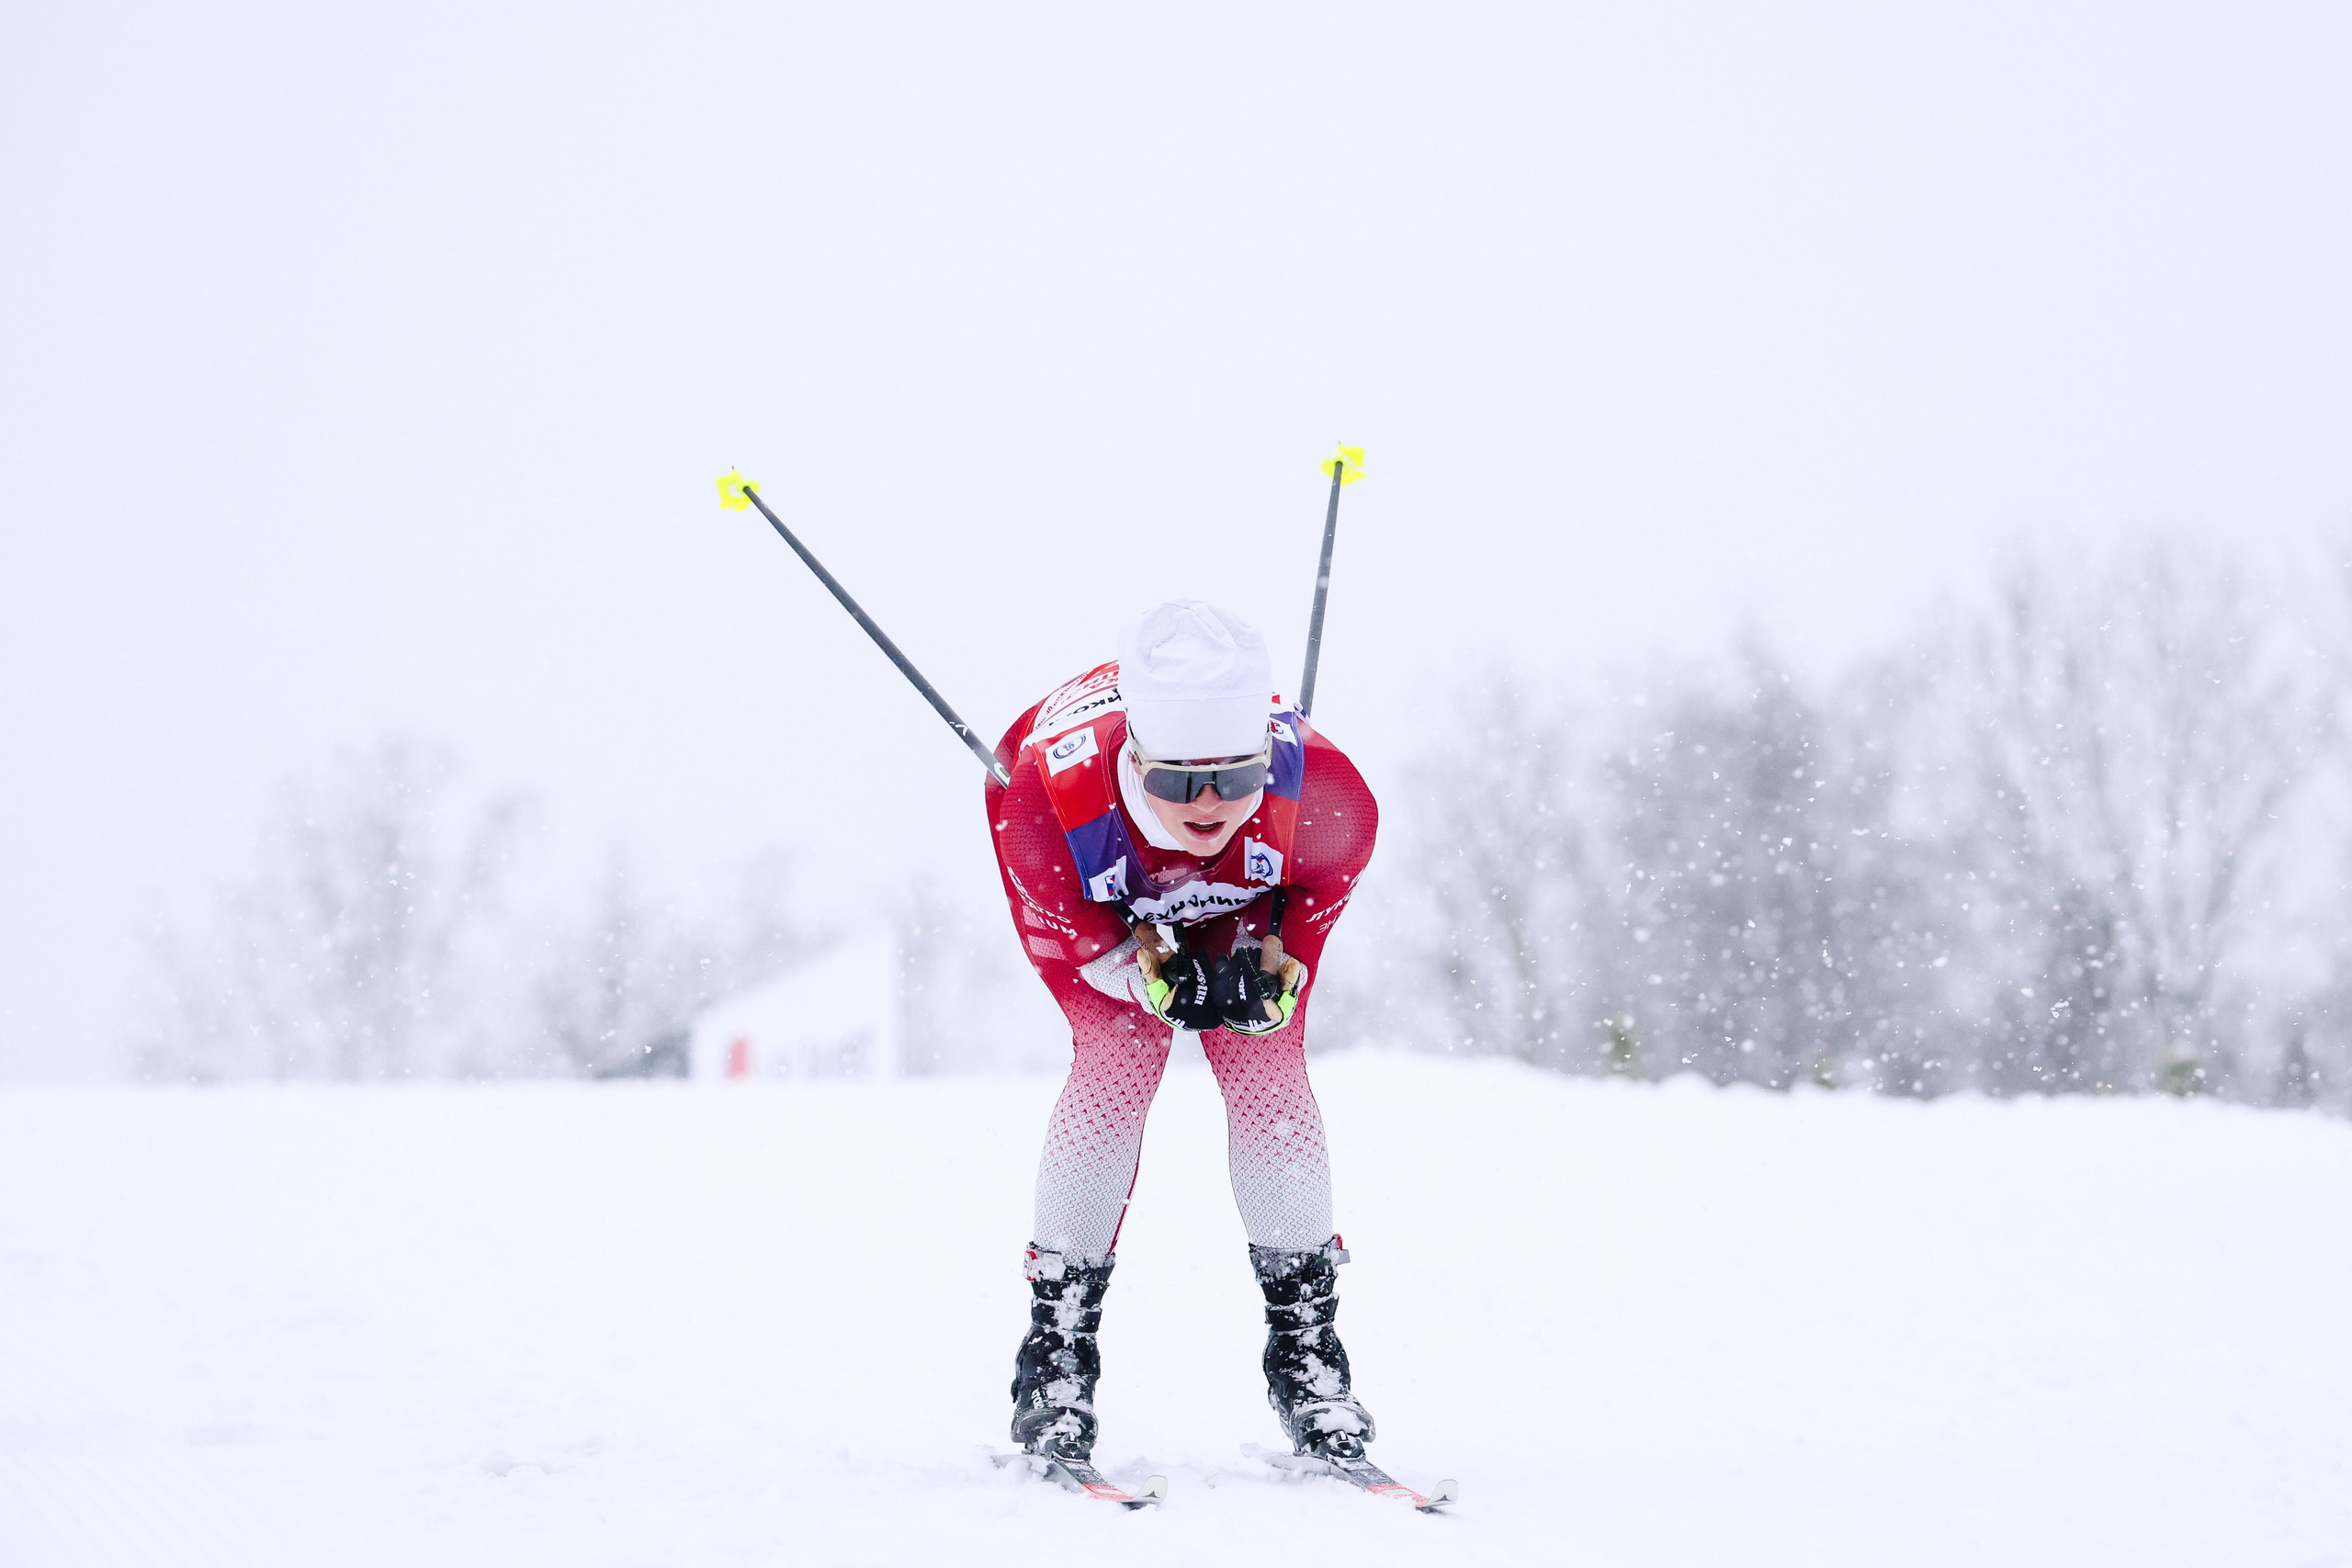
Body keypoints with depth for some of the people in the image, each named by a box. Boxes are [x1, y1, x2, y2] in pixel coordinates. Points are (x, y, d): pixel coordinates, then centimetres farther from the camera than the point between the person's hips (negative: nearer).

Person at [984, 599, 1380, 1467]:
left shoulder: (1317, 787, -41)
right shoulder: (1049, 792, -44)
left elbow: (1329, 872, -13)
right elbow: (1056, 927, -22)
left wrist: (1277, 967, -25)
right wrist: (1149, 972, -35)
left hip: (1250, 902, 1)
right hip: (1102, 907, -1)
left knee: (1268, 1070, -12)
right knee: (1114, 1061, -18)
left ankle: (1306, 1342, 2)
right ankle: (1057, 1348, -5)